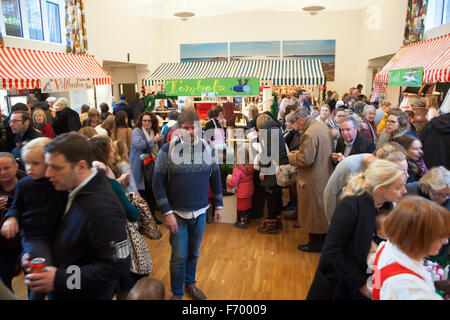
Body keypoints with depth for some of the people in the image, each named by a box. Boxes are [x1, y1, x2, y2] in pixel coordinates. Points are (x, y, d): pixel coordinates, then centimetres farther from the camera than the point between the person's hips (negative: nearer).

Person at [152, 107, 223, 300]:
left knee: (194, 254, 18)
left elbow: (215, 178, 8)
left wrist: (218, 206, 9)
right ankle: (176, 293, 28)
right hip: (177, 214, -3)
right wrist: (167, 213, -13)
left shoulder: (208, 148, -1)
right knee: (179, 257, 5)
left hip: (200, 213, 3)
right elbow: (158, 183, -9)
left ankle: (190, 284, 42)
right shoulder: (167, 150, -10)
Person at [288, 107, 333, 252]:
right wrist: (300, 152, 10)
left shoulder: (310, 133, -23)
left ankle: (315, 244, 20)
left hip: (313, 181, -9)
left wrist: (291, 157, -8)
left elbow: (305, 160, -25)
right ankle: (324, 238, 36)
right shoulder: (323, 128, 7)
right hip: (325, 177, 9)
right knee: (322, 210, 21)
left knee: (313, 212, 6)